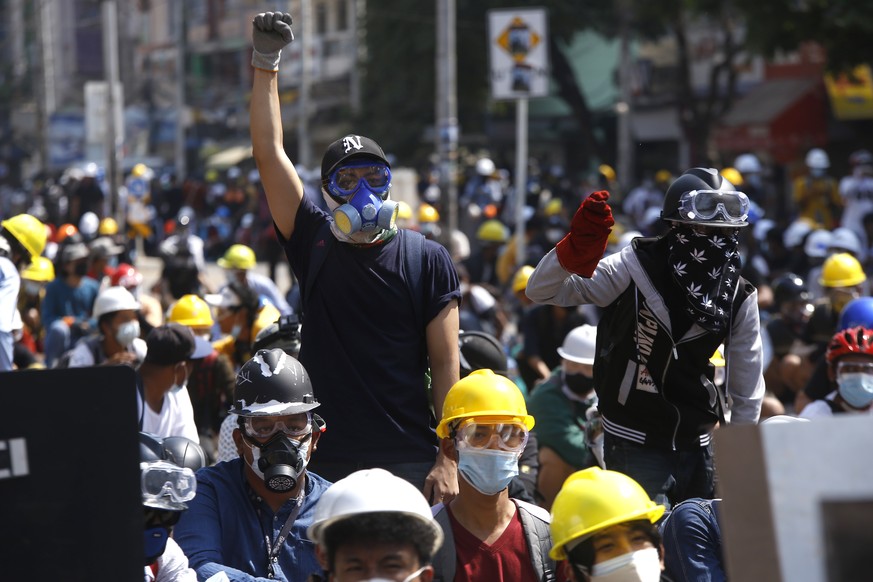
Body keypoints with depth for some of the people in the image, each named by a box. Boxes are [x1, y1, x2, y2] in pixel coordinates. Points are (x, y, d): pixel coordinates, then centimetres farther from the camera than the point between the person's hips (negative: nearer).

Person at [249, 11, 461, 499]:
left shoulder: (429, 260, 4)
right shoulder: (314, 244, 8)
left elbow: (445, 365, 0)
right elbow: (270, 154, 4)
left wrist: (447, 459, -7)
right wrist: (266, 64, 0)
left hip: (410, 459, -1)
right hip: (328, 460, 1)